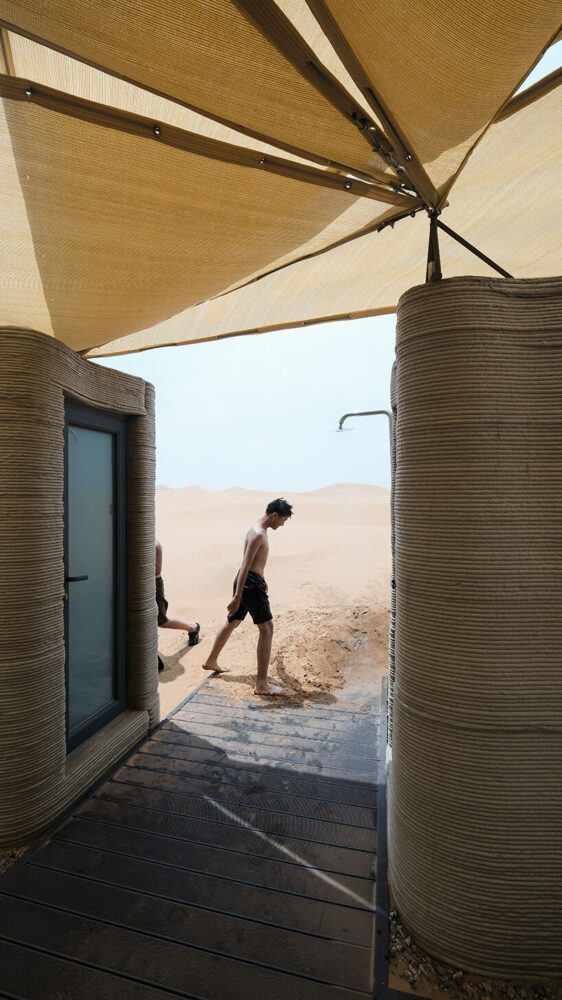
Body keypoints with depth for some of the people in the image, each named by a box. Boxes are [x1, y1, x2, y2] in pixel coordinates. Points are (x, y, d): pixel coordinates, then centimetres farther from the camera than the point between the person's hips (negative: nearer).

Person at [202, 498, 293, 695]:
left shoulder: (259, 530, 14)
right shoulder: (258, 534, -18)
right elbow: (245, 566, -24)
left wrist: (261, 581, 37)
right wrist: (237, 597, -26)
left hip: (246, 582, 11)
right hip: (250, 584, -11)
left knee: (232, 623, 23)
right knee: (267, 629, -8)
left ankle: (211, 662, 41)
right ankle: (261, 684, -6)